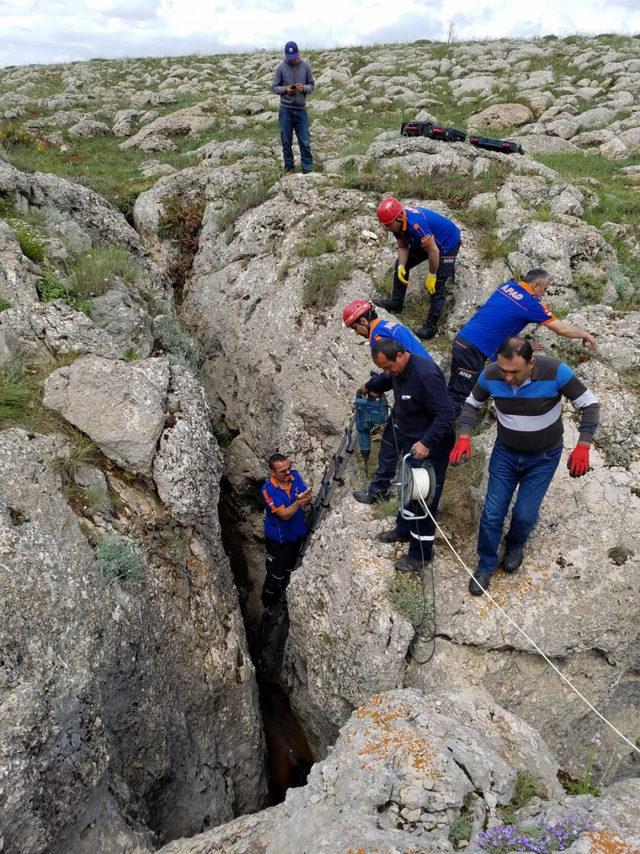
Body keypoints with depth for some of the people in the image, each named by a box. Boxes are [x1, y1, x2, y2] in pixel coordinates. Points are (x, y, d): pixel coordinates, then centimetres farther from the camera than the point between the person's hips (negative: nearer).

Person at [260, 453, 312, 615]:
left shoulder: (294, 475, -14)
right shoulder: (268, 489, -29)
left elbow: (308, 502, -9)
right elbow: (284, 514, -30)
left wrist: (306, 499, -33)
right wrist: (299, 501, -44)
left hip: (297, 533, 6)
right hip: (279, 539, -6)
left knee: (289, 569, 26)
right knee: (276, 574, 11)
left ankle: (281, 596, 51)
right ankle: (268, 604, 36)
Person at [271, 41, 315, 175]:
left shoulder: (305, 66, 3)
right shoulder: (281, 68, 0)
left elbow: (312, 85, 8)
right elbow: (274, 87, 3)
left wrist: (304, 88, -13)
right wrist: (285, 89, -15)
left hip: (301, 109, 0)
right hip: (285, 109, 0)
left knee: (305, 142, -2)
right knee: (286, 141, 5)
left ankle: (308, 169, 5)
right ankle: (289, 168, 16)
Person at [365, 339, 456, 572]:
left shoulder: (426, 374, -31)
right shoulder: (398, 369, -1)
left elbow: (446, 413, -31)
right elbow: (386, 379, 26)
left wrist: (427, 443, -36)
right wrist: (370, 385, 42)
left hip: (429, 447, -9)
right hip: (410, 441, 9)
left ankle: (420, 553, 11)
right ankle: (403, 530, 44)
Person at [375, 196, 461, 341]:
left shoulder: (416, 224, -40)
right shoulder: (398, 222, -15)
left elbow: (433, 252, -32)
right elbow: (403, 246, -2)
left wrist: (431, 275, -21)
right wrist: (401, 267, -16)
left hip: (448, 244, -9)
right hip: (426, 242, 9)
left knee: (436, 286, -13)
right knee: (400, 265, 10)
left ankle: (431, 326, -3)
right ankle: (395, 305, 21)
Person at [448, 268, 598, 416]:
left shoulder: (508, 285, 11)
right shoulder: (530, 304, -9)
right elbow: (562, 330, -1)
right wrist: (586, 334, 15)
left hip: (461, 339, 8)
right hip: (474, 348, -8)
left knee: (454, 391, 13)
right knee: (458, 399, -2)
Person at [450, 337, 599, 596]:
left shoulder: (555, 372, -30)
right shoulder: (490, 375, -22)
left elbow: (589, 404, -16)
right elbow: (472, 404, -2)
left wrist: (583, 446, -24)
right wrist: (464, 437, -17)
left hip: (543, 458, -2)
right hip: (505, 453, 2)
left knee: (525, 514, 3)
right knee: (492, 514, 2)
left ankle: (515, 546, 39)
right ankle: (486, 565, 27)